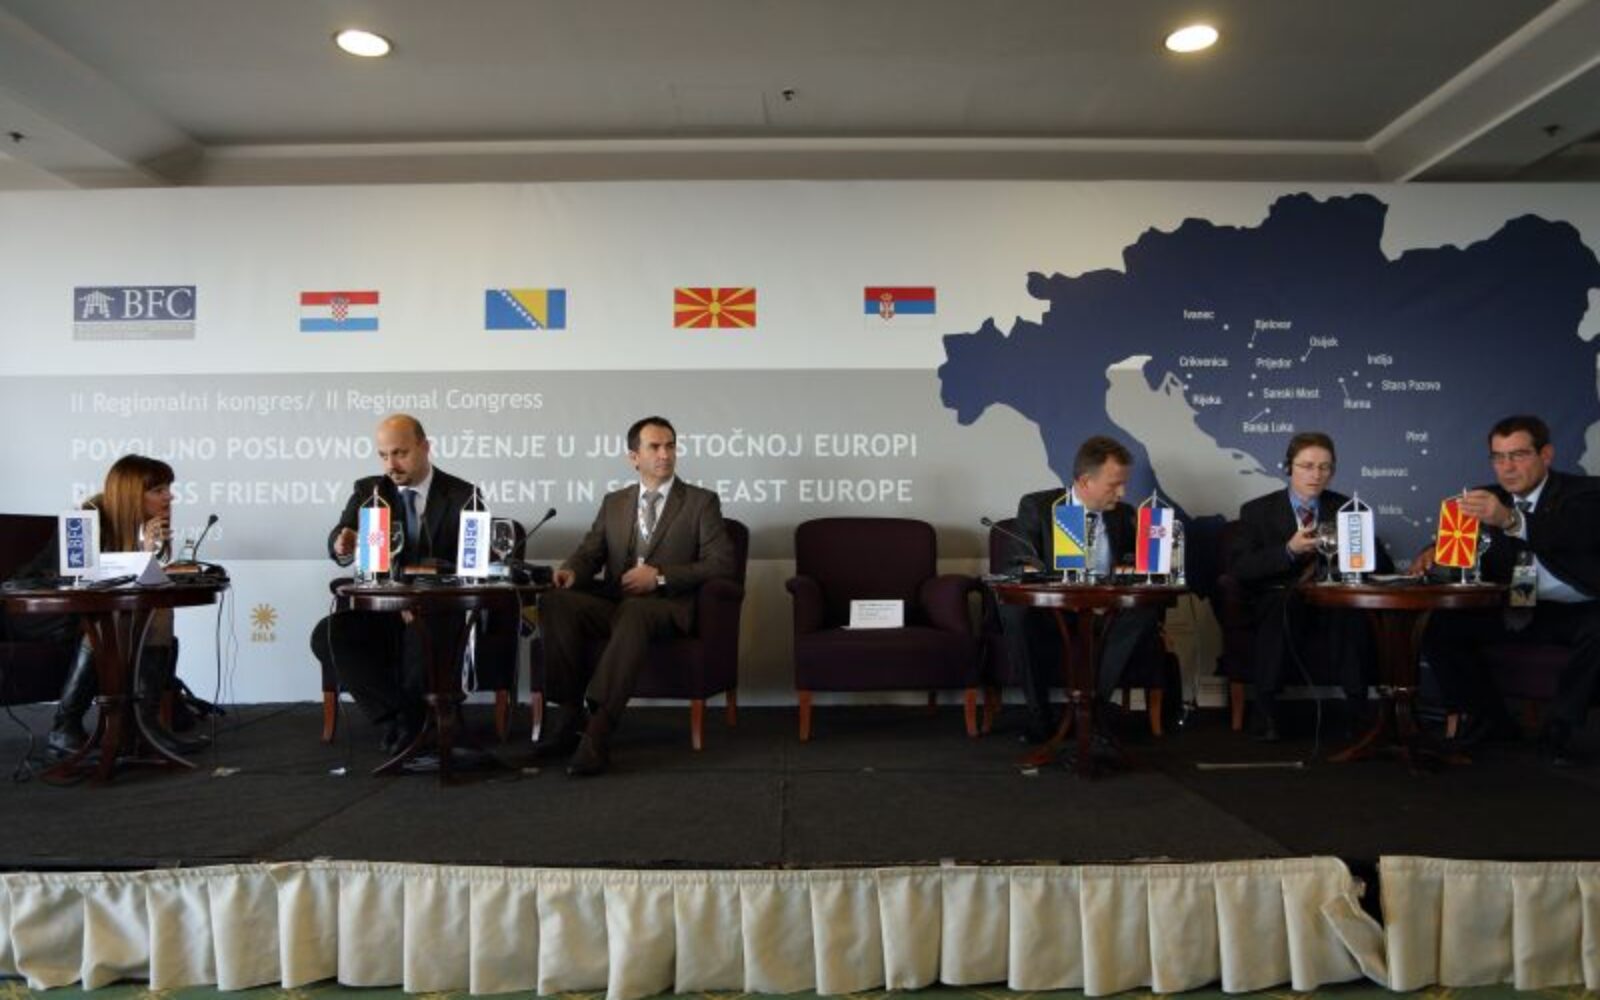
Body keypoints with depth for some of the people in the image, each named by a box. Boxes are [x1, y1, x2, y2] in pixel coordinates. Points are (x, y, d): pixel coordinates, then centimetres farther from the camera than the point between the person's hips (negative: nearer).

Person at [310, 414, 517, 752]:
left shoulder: (462, 496, 0)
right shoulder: (368, 490, 10)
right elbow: (337, 540, -2)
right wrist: (342, 545, -29)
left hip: (441, 613, -4)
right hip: (381, 610, 4)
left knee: (421, 633, -36)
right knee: (327, 635, -23)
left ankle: (406, 719, -7)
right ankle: (403, 717, -11)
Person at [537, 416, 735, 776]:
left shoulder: (701, 502, 9)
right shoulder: (614, 502, 22)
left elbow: (722, 563, -1)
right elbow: (589, 552, 16)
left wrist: (660, 575, -11)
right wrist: (571, 570, -10)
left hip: (667, 605, -4)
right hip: (611, 600, 4)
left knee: (633, 611, -39)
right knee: (555, 602, -26)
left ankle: (598, 730, -41)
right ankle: (572, 712, -19)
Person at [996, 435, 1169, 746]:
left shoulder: (1124, 515, 13)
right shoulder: (1036, 507, 4)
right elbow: (1022, 568, 0)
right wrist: (1032, 574, -25)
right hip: (1049, 620, -2)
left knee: (1145, 611, -28)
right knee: (1014, 612, -34)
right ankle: (1040, 717, -18)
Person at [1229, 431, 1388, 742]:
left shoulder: (1346, 508, 16)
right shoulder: (1257, 511, 9)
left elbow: (1383, 566, 10)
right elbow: (1237, 567, -4)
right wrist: (1289, 550, -17)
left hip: (1334, 605, 1)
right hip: (1277, 605, -1)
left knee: (1351, 616, -34)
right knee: (1282, 604, -37)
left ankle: (1358, 709, -25)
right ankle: (1265, 710, -30)